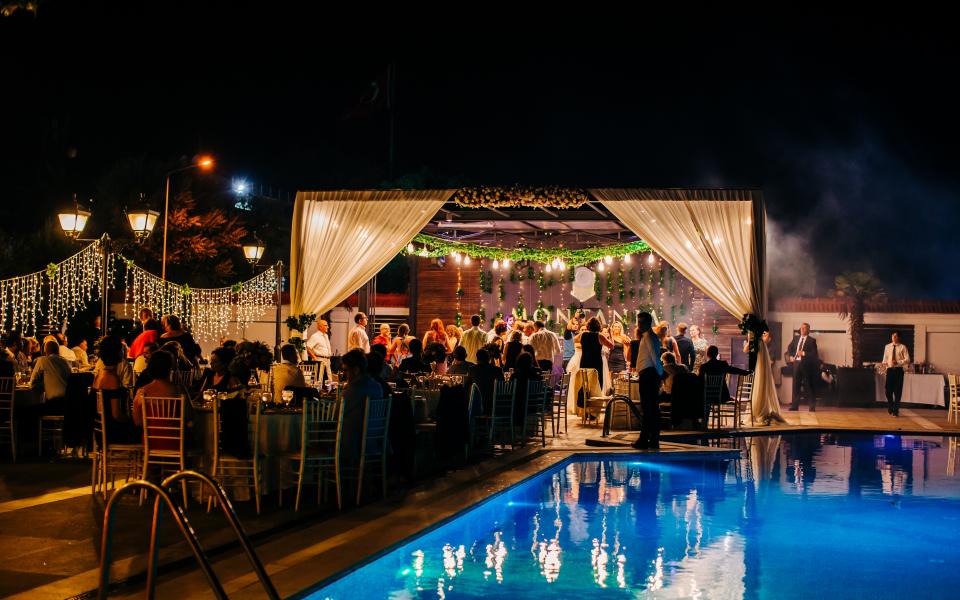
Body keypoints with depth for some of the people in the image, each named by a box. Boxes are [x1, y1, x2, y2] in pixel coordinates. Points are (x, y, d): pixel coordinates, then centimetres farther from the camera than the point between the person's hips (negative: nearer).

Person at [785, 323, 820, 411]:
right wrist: (790, 356, 5)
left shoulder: (812, 340, -2)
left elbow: (814, 353, -8)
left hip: (806, 364, -5)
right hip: (796, 363, 5)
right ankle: (795, 405, 10)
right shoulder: (796, 338, 13)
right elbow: (790, 348, 21)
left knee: (808, 386, 0)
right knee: (796, 385, 6)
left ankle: (812, 406, 7)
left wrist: (804, 353, -17)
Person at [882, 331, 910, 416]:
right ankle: (890, 406, 25)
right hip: (890, 370, 2)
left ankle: (896, 410, 9)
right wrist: (885, 363, -3)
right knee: (888, 390, -2)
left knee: (898, 391, 0)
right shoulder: (887, 347, 11)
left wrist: (898, 362, -18)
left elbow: (907, 360, -3)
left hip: (898, 370, -2)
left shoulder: (902, 347, 0)